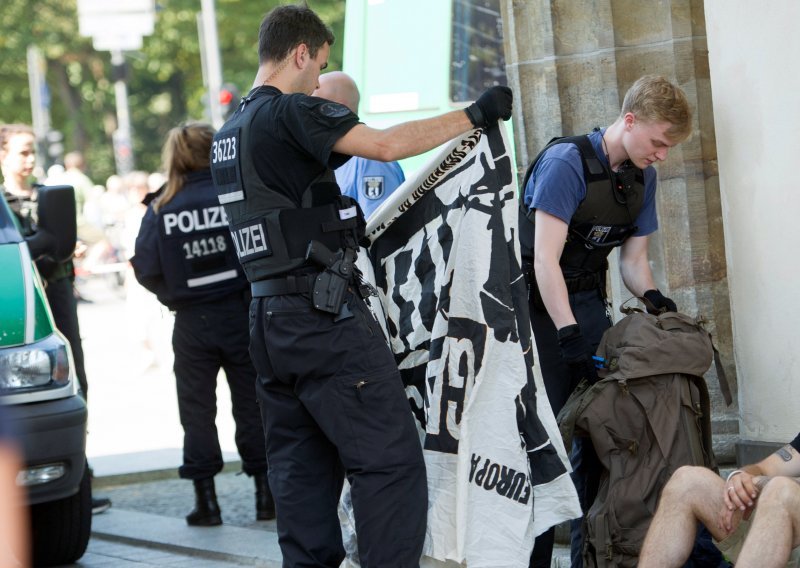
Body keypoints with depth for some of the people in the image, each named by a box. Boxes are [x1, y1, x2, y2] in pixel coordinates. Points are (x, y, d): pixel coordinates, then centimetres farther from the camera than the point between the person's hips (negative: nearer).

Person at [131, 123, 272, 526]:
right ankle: (265, 494, 12)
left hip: (191, 323, 0)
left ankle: (206, 499, 10)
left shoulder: (160, 209, -4)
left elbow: (146, 270, -8)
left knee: (197, 409, 9)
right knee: (251, 403, 9)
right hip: (241, 313, 0)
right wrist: (253, 286, 9)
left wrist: (174, 294, 10)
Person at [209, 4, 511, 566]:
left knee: (301, 470, 11)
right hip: (325, 313, -9)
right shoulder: (291, 112, -11)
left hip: (269, 319, 10)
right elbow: (386, 144, -22)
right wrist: (475, 114, -14)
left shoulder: (228, 135, 18)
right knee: (393, 463, -8)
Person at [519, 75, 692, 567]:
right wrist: (568, 331, -31)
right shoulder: (566, 163, -19)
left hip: (588, 301, 7)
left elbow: (634, 256, 9)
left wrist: (651, 296, -12)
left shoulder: (642, 176, 4)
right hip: (542, 305, -7)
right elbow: (546, 259, -24)